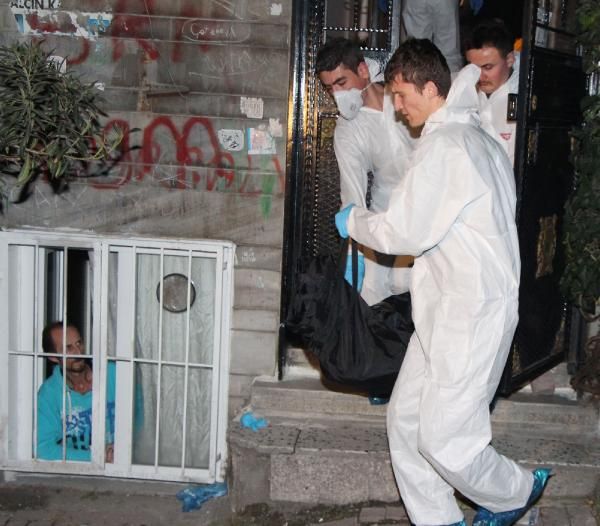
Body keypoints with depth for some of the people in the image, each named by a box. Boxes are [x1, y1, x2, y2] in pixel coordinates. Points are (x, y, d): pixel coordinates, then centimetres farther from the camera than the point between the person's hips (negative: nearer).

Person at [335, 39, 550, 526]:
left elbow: (404, 232, -17)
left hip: (471, 315, -10)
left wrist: (353, 222, 1)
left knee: (444, 441, -4)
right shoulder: (481, 140, 16)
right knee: (405, 420, 11)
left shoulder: (443, 145, -16)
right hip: (450, 308, 10)